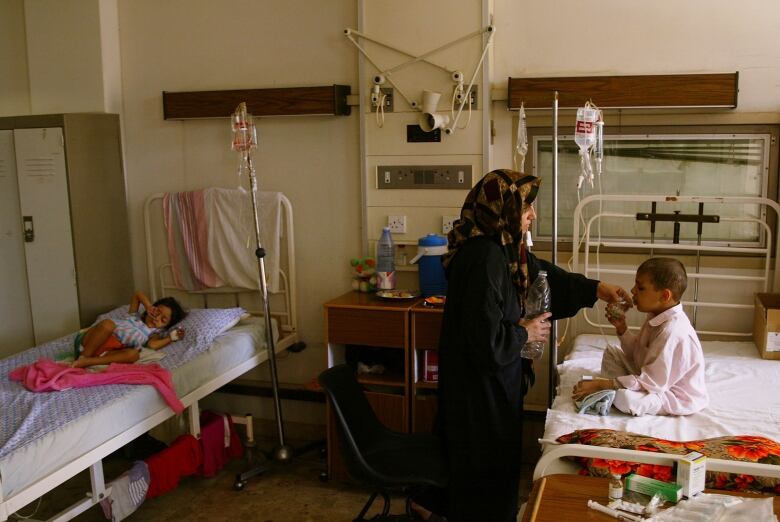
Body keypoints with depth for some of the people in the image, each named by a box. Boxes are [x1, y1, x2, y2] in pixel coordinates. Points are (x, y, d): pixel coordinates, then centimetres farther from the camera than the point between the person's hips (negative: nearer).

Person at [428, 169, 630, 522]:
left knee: (494, 466, 25)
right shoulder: (485, 259, -29)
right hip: (481, 387, -10)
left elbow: (542, 273, 18)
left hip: (488, 380, 10)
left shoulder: (503, 248, 1)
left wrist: (595, 289, 12)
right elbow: (488, 341, -31)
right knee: (488, 474, 9)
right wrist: (525, 333, -12)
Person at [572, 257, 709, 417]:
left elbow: (652, 382, -30)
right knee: (611, 352, 13)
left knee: (625, 398, -35)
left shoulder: (672, 332, -30)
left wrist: (601, 384, -30)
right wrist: (621, 328, -6)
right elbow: (637, 354, 11)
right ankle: (612, 390, -7)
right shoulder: (656, 317, 1)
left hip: (677, 397, -10)